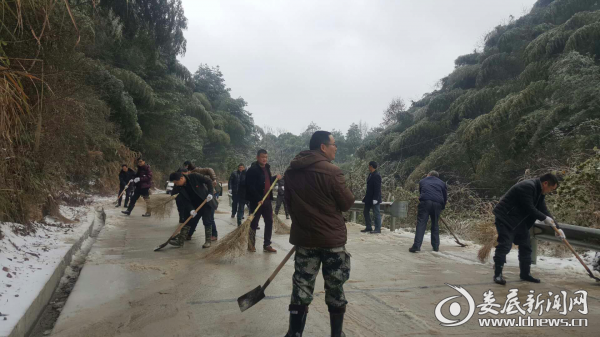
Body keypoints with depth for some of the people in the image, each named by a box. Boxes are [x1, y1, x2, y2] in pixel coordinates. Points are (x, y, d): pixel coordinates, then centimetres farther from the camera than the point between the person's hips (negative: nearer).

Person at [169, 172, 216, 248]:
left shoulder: (194, 177, -21)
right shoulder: (178, 188, -8)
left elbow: (209, 181, -15)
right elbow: (185, 200, -10)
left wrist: (210, 193, -26)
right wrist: (191, 209, -25)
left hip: (206, 202, -4)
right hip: (194, 205, 4)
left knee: (207, 222, -4)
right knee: (188, 221, 2)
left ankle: (208, 241, 8)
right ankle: (180, 240, 7)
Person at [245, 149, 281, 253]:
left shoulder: (267, 168, 12)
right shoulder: (252, 170, -13)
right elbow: (250, 187, -20)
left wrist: (275, 178, 11)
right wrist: (258, 199, -25)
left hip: (267, 200, 7)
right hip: (257, 201, -7)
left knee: (269, 222, 8)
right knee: (254, 223, 4)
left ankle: (267, 245, 16)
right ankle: (251, 244, 18)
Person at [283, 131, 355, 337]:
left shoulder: (291, 172, 2)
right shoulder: (331, 171, -17)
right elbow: (347, 204, -10)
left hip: (304, 238, 5)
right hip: (332, 238, -4)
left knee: (301, 289, 11)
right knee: (335, 290, 12)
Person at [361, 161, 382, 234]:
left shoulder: (376, 176, -17)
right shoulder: (370, 174, 11)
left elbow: (377, 188, -20)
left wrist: (375, 199, -22)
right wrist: (365, 196, 17)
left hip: (374, 198, -10)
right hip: (369, 198, 10)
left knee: (376, 214, -1)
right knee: (366, 212, 13)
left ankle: (377, 229, 7)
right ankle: (368, 227, 22)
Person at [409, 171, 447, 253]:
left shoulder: (422, 181, 25)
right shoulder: (442, 183, 25)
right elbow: (445, 197, 23)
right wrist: (442, 207, 33)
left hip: (425, 202, -2)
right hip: (438, 204, 2)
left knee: (421, 223, -6)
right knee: (435, 224, 15)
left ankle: (416, 246, -16)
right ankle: (436, 247, 18)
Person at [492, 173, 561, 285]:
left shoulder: (540, 192, 9)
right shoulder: (527, 186, -22)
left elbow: (544, 210, 9)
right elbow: (529, 208, -23)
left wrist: (557, 227, 4)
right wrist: (544, 218, -11)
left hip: (520, 220, 10)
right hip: (505, 217, -10)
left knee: (525, 246, 12)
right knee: (504, 245, -12)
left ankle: (525, 273, 23)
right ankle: (497, 274, -7)